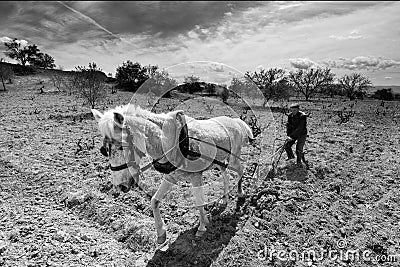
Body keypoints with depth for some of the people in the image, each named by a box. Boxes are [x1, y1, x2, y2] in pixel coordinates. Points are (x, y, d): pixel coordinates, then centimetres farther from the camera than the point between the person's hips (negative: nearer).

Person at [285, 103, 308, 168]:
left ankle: (299, 162, 14)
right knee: (287, 145, -2)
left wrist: (292, 135, -33)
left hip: (302, 134, -5)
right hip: (293, 133, 5)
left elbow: (300, 128, -30)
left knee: (299, 148, -11)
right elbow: (288, 125, -1)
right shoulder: (290, 115, -6)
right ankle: (290, 156, 28)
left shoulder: (302, 116, -25)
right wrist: (288, 135, -11)